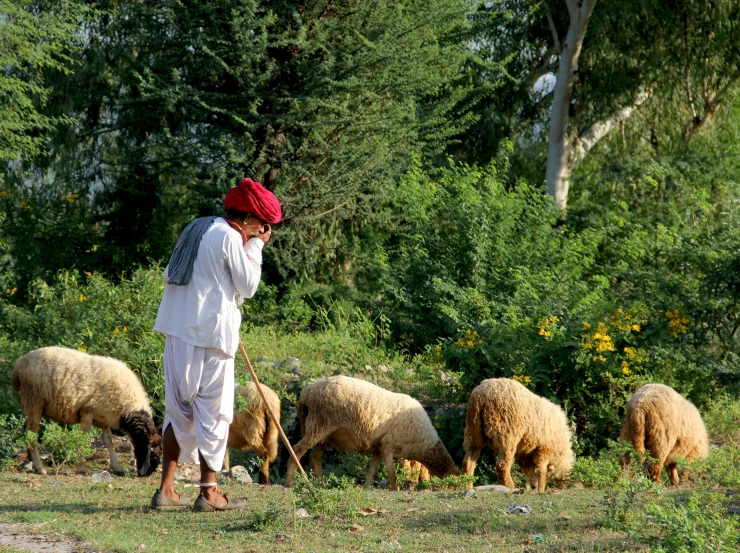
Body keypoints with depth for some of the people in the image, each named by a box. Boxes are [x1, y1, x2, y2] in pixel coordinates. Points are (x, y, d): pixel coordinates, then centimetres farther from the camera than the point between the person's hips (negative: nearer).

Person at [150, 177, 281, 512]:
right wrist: (255, 248, 2)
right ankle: (208, 492, 0)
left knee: (180, 409, 11)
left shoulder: (197, 230, 17)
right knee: (213, 412, -1)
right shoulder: (230, 238, -9)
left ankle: (166, 490, 11)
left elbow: (170, 274, 23)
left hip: (178, 332, 8)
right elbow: (247, 287, -6)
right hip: (210, 335, -8)